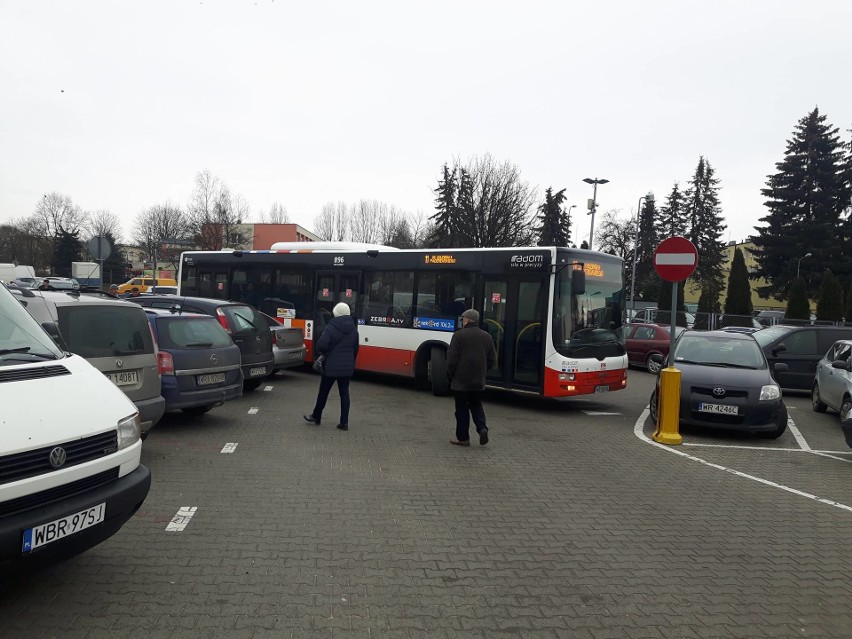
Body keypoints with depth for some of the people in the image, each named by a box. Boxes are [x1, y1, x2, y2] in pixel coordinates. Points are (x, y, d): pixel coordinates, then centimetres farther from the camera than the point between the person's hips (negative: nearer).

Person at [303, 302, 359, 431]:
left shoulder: (332, 327, -14)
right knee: (344, 393, 7)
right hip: (347, 367, 5)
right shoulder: (353, 329, 6)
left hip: (331, 366, -5)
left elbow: (321, 344, -22)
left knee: (323, 391, 11)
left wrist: (322, 352, -1)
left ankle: (316, 417, 27)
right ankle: (344, 422, 6)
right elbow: (356, 349, 12)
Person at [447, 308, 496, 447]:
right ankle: (482, 428, -1)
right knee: (476, 405, 20)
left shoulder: (459, 335, -11)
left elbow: (452, 359, -13)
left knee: (461, 409, 6)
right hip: (479, 381, 5)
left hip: (461, 380, -5)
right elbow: (492, 359, 9)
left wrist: (450, 375, 0)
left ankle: (463, 438, 10)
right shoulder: (487, 337, 7)